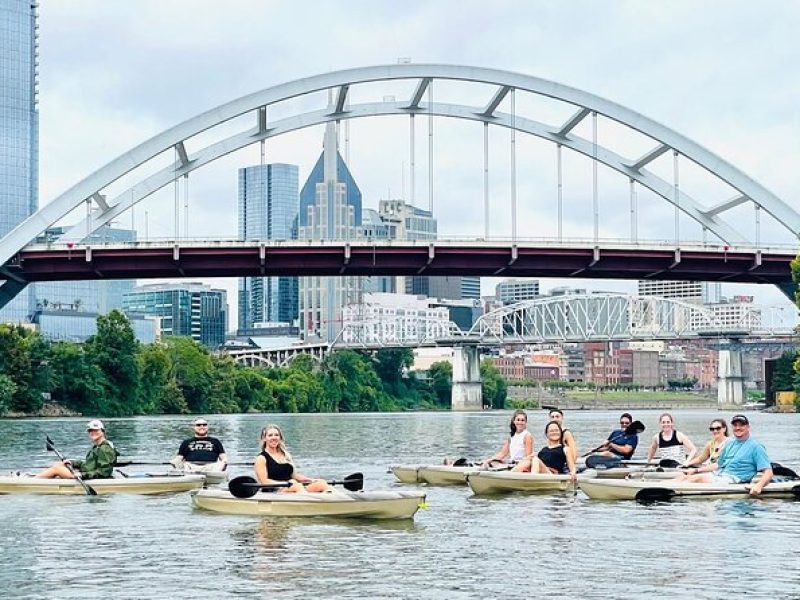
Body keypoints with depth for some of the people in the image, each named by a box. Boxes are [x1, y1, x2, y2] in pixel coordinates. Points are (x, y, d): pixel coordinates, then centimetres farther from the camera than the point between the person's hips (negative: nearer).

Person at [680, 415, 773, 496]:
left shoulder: (755, 446, -2)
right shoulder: (729, 443, 21)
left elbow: (768, 473, -9)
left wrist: (759, 485, -29)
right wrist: (696, 470, 20)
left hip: (734, 479, -8)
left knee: (697, 478, -28)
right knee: (685, 477, -11)